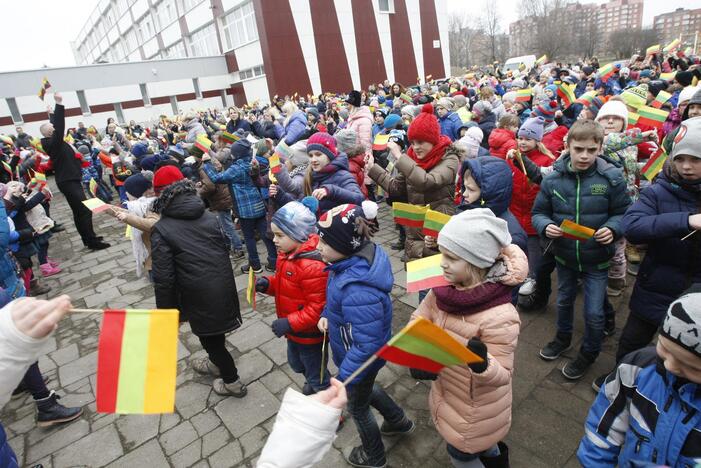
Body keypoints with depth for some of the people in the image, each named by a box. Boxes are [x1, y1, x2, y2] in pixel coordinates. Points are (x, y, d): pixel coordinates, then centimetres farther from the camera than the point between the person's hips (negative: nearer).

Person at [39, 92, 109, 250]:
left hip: (70, 180, 10)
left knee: (79, 211, 14)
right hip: (68, 182, -10)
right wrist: (59, 104, -28)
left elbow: (57, 125, 22)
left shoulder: (54, 143, 11)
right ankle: (92, 242, -8)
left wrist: (58, 106, 23)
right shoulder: (52, 143, -16)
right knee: (85, 211, -10)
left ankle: (88, 238, 23)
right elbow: (59, 128, -28)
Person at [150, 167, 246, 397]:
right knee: (214, 332, 28)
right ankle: (216, 363, 52)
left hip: (200, 296, -6)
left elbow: (164, 277, -13)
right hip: (224, 287, 6)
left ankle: (232, 381, 29)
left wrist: (166, 313, -2)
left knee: (210, 337, 15)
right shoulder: (209, 216, 3)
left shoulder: (161, 229, -12)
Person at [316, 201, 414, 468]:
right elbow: (338, 297, 7)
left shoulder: (358, 290, -42)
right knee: (364, 388, 35)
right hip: (355, 350, 8)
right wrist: (326, 315, -5)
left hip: (360, 359, -8)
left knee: (357, 407, 22)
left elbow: (367, 345, -35)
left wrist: (342, 380, -24)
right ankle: (398, 421, 61)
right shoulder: (359, 258, -14)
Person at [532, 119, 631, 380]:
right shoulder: (553, 179, -10)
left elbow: (624, 213, -3)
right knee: (564, 301, 24)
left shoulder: (612, 178, -14)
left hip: (597, 259, -2)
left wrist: (612, 229, -23)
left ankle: (589, 353, 35)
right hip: (564, 255, 2)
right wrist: (545, 226, -22)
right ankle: (563, 338, 50)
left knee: (594, 313, 7)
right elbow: (539, 213, -1)